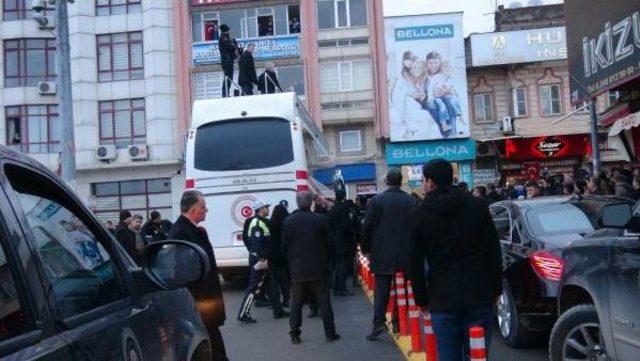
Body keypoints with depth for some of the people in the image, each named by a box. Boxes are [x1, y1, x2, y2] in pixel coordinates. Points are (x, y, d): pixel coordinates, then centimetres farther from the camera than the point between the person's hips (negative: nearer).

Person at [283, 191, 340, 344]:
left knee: (296, 303, 10)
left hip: (297, 270, 1)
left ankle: (294, 334, 12)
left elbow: (285, 246, 1)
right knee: (324, 301, 7)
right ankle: (330, 333, 11)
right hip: (319, 268, -1)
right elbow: (329, 243, -1)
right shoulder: (321, 220, -7)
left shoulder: (288, 222, -4)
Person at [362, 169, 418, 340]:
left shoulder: (377, 200, -4)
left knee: (381, 289, 1)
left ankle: (379, 323, -8)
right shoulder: (412, 201, 1)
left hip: (382, 254, -2)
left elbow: (367, 227, -3)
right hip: (407, 254, 2)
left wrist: (366, 248, 8)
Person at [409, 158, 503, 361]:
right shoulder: (478, 206, 3)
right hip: (479, 297, 1)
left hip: (442, 300, -1)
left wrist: (421, 299, 11)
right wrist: (496, 289, 9)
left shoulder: (421, 215, 0)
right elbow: (494, 252, 3)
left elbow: (415, 263, 3)